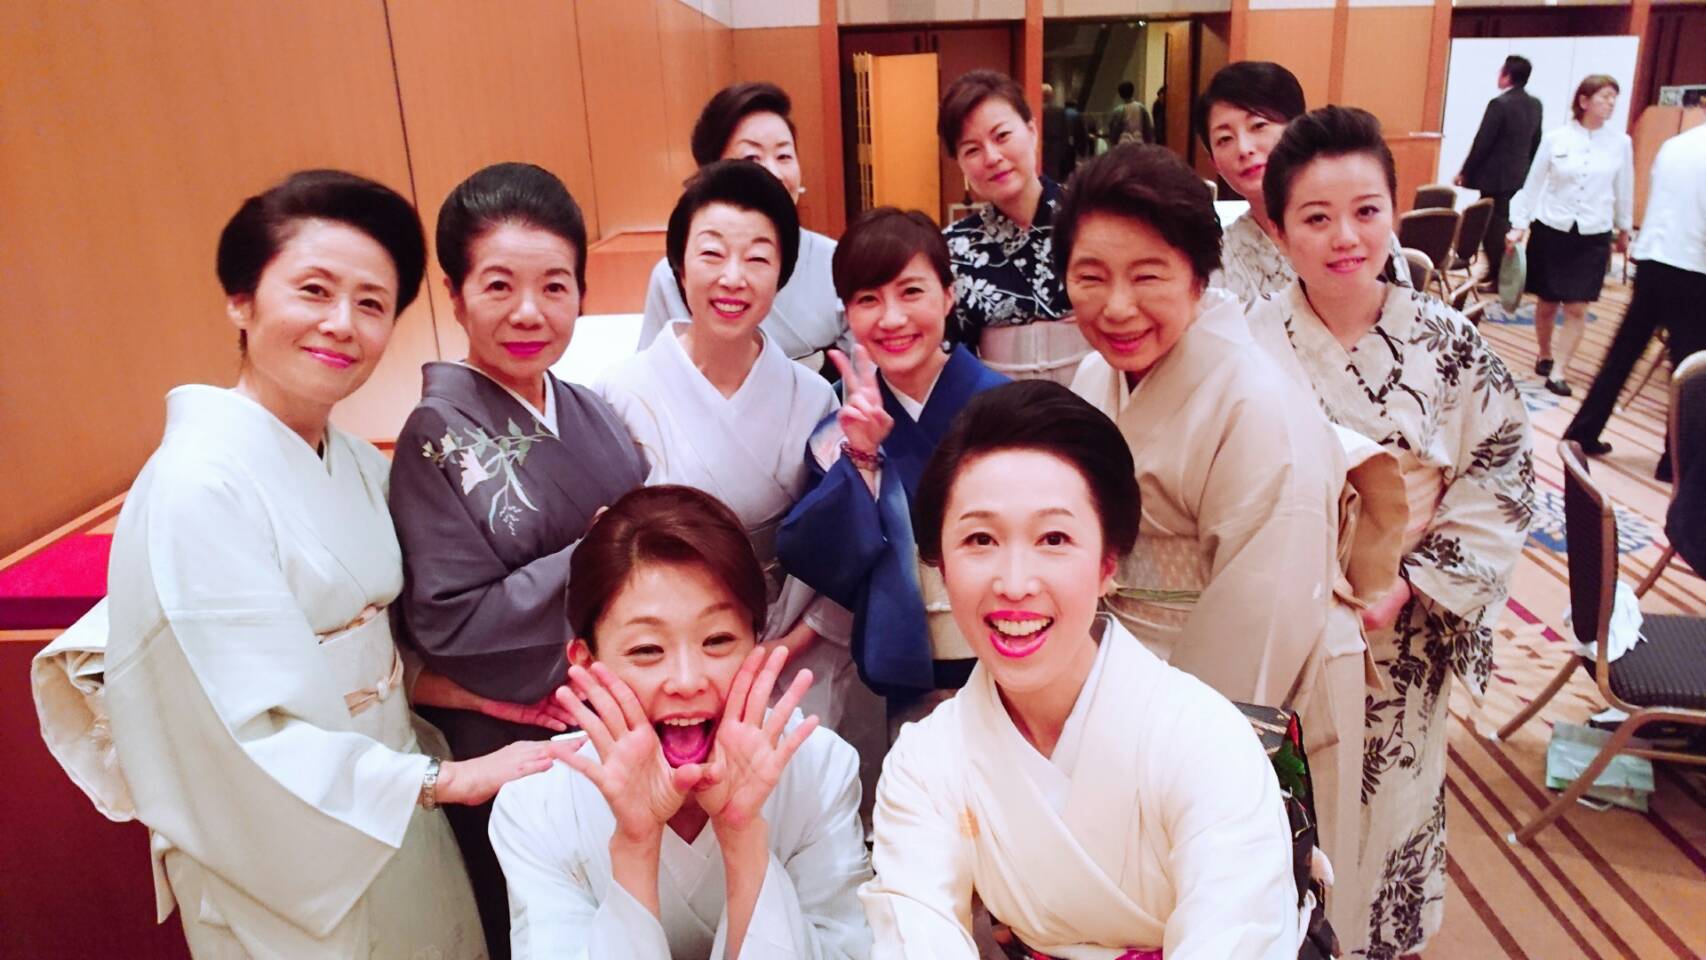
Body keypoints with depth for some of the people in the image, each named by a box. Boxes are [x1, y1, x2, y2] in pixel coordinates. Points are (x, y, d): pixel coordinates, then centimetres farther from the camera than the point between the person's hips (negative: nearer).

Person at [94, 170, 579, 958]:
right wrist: (446, 780, -20)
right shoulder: (200, 486, -23)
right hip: (286, 870, -6)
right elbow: (253, 738, -24)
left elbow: (377, 651, 6)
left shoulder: (358, 462, -1)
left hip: (391, 825, 6)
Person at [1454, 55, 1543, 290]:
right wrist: (1526, 169, 22)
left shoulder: (1500, 104, -16)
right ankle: (1500, 272, 23)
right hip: (1520, 175, 8)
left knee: (1494, 226, -1)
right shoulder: (1535, 104, 8)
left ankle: (1500, 277, 2)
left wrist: (1465, 172, -8)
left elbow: (1482, 141, -15)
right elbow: (1536, 142, 13)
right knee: (1507, 224, 15)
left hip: (1496, 176, -8)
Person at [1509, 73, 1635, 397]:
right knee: (1547, 302, 8)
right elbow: (1533, 184, 3)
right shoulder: (1555, 139, -3)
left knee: (1577, 307, -4)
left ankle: (1559, 371, 2)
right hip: (1550, 230, -1)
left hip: (1592, 236, 1)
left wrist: (1624, 229, 19)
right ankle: (1544, 356, 29)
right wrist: (1519, 224, 0)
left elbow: (1624, 190, 11)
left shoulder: (1620, 143, 1)